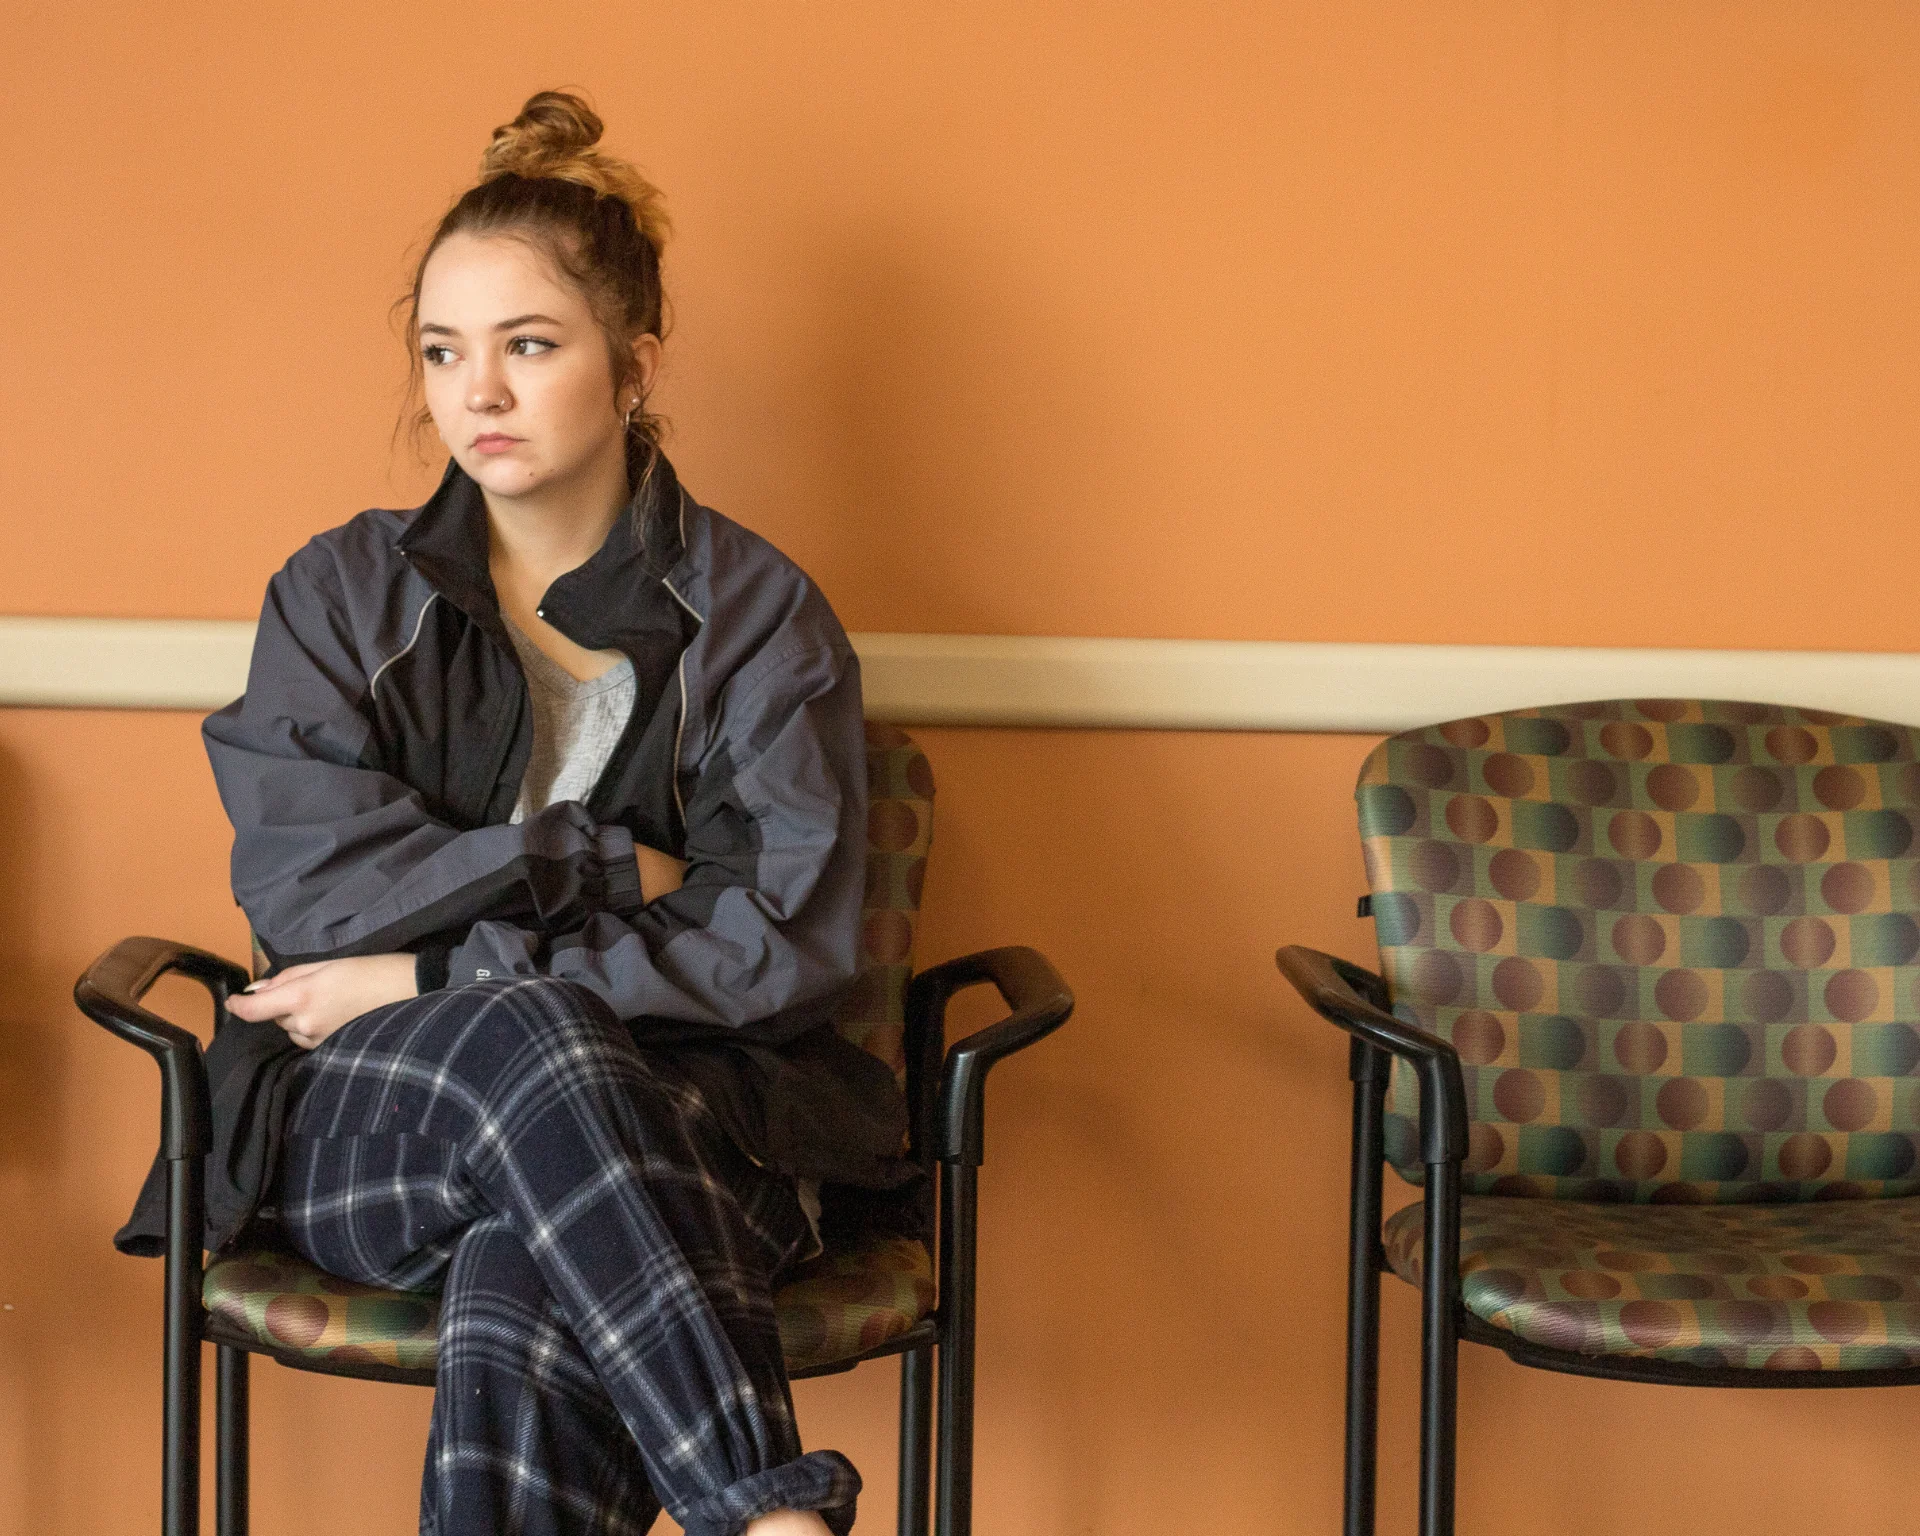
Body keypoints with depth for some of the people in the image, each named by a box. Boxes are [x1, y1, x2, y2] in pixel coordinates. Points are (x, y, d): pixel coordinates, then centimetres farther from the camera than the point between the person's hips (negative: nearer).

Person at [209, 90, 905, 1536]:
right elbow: (304, 881, -4)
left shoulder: (756, 614, 5)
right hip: (364, 1133, 1)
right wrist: (606, 869, -9)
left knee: (518, 1275, -38)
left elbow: (789, 945, -7)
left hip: (686, 1121, -1)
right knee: (525, 1040, -37)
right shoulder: (343, 593, 11)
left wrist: (433, 975, -9)